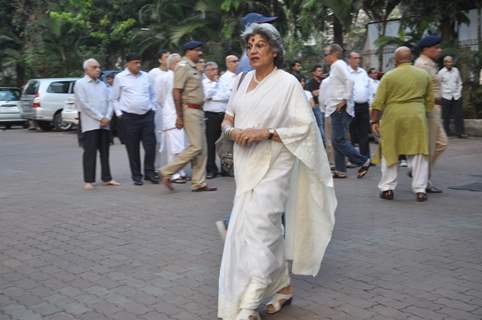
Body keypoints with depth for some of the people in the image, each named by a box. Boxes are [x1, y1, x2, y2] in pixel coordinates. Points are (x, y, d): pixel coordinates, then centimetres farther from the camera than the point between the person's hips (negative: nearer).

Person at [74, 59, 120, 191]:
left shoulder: (102, 84, 17)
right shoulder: (80, 84, -1)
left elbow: (109, 102, 12)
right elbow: (83, 104, -10)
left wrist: (107, 117, -6)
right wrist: (100, 118, -13)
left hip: (104, 124, 5)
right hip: (90, 124, -5)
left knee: (105, 152, 8)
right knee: (90, 152, -4)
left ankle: (107, 178, 15)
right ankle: (88, 181, 1)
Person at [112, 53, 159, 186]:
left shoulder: (145, 76, 10)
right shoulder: (120, 78, 1)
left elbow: (152, 95, 20)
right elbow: (115, 99, 6)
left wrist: (153, 108, 11)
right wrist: (119, 114, -1)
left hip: (147, 115, 3)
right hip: (129, 117, -3)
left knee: (151, 145, -1)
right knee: (133, 149, 3)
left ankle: (149, 172, 14)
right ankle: (136, 176, 13)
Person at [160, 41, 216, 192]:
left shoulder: (194, 68, 17)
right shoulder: (183, 66, -11)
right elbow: (176, 92, -18)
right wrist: (179, 117, -20)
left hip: (198, 111, 9)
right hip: (189, 110, -9)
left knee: (202, 148, 9)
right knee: (196, 146, -11)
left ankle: (199, 183, 15)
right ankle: (168, 171, -1)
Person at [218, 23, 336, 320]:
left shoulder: (288, 83, -8)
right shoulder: (244, 80, 10)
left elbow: (305, 127, -10)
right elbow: (228, 119, 17)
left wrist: (266, 133, -19)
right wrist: (233, 131, -6)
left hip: (273, 166, -6)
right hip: (246, 164, 6)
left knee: (257, 227, -13)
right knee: (270, 228, 15)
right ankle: (284, 286, 32)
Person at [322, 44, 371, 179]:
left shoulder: (339, 65, -8)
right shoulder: (335, 67, 20)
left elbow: (349, 81, -23)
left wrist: (344, 100, -22)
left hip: (340, 109, -10)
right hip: (336, 110, 10)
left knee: (339, 140, -11)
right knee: (337, 141, 10)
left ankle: (363, 161, -2)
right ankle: (340, 171, 13)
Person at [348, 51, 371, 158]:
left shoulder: (363, 72, 16)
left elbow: (369, 88, 20)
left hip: (364, 106, 6)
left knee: (365, 133, 6)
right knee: (352, 133, -1)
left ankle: (365, 157, 11)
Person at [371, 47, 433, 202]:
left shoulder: (389, 76, -1)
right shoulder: (424, 75, 9)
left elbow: (378, 102, -5)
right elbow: (430, 100, 13)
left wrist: (374, 121, 1)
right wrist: (425, 113, 24)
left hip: (393, 117, -1)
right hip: (416, 116, 2)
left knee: (389, 153, 9)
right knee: (418, 154, 6)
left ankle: (387, 188, 13)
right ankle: (420, 190, 6)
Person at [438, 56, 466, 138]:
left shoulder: (456, 70, 6)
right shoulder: (441, 72, -5)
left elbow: (459, 82, 14)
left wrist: (459, 92, 5)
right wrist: (441, 94, -5)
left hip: (457, 96, 3)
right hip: (446, 97, -3)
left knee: (459, 115, 0)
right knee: (446, 116, 3)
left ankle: (460, 132, 3)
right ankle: (447, 131, 13)